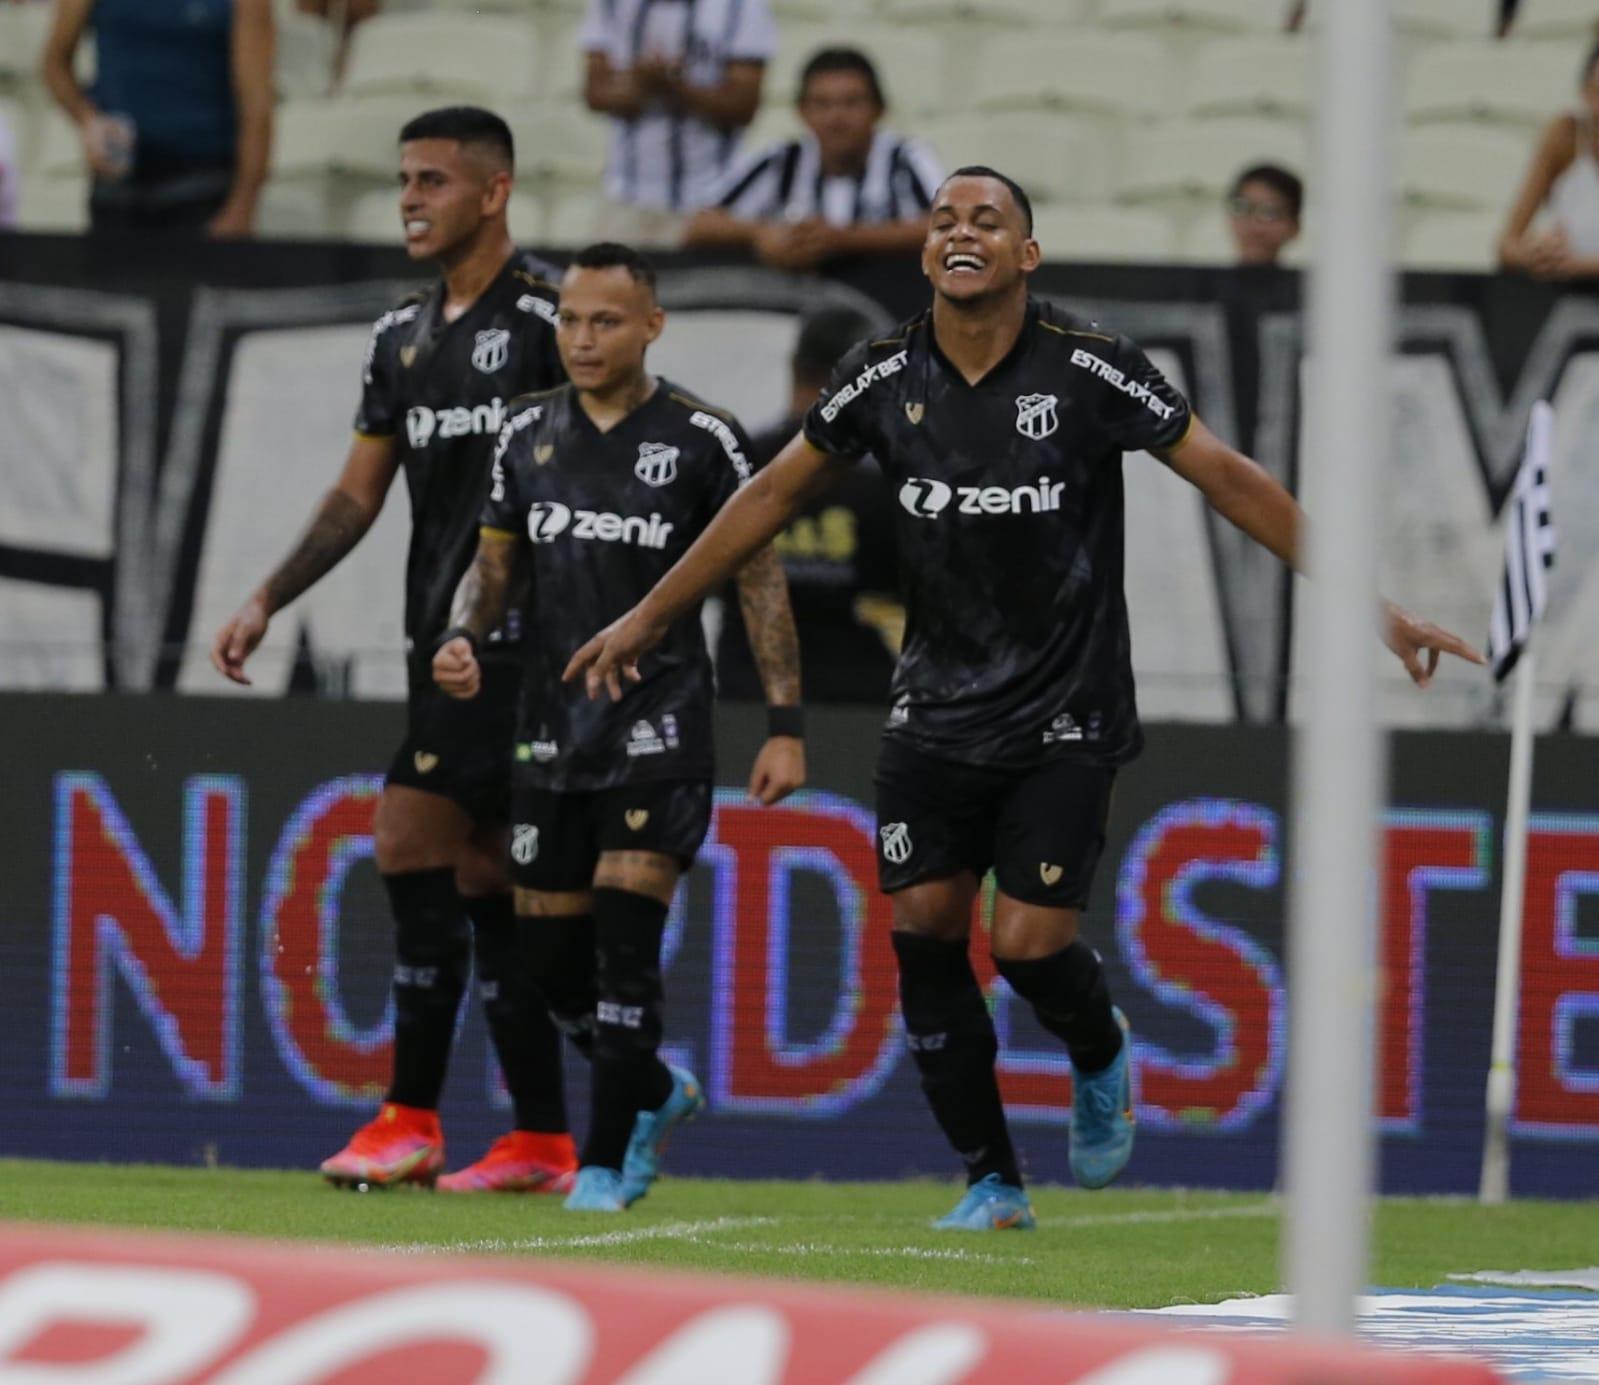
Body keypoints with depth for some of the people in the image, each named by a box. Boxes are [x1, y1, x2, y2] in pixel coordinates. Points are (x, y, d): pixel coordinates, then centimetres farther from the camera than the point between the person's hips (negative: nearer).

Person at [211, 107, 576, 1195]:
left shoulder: (547, 317, -8)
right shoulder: (402, 337, 16)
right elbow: (358, 496, 20)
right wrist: (265, 604, 11)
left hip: (518, 639, -8)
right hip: (443, 640, 8)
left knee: (411, 840, -14)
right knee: (482, 877, 7)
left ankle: (411, 1119, -10)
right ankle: (544, 1142, 10)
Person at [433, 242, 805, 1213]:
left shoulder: (703, 439, -4)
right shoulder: (530, 433, 8)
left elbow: (760, 581, -1)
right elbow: (495, 562, 16)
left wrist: (787, 724, -6)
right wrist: (463, 637, -6)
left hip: (659, 729, -5)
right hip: (554, 731, 5)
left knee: (625, 943, -13)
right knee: (555, 962, 7)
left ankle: (608, 1161, -5)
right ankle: (658, 1094, 33)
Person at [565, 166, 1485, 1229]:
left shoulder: (1088, 370, -12)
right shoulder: (885, 379, -2)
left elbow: (1231, 481, -7)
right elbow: (776, 495, 11)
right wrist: (649, 616, 15)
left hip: (1065, 719, -4)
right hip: (938, 711, 4)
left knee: (1031, 944, -11)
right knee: (925, 933, -4)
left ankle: (1101, 1060, 24)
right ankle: (991, 1181, 10)